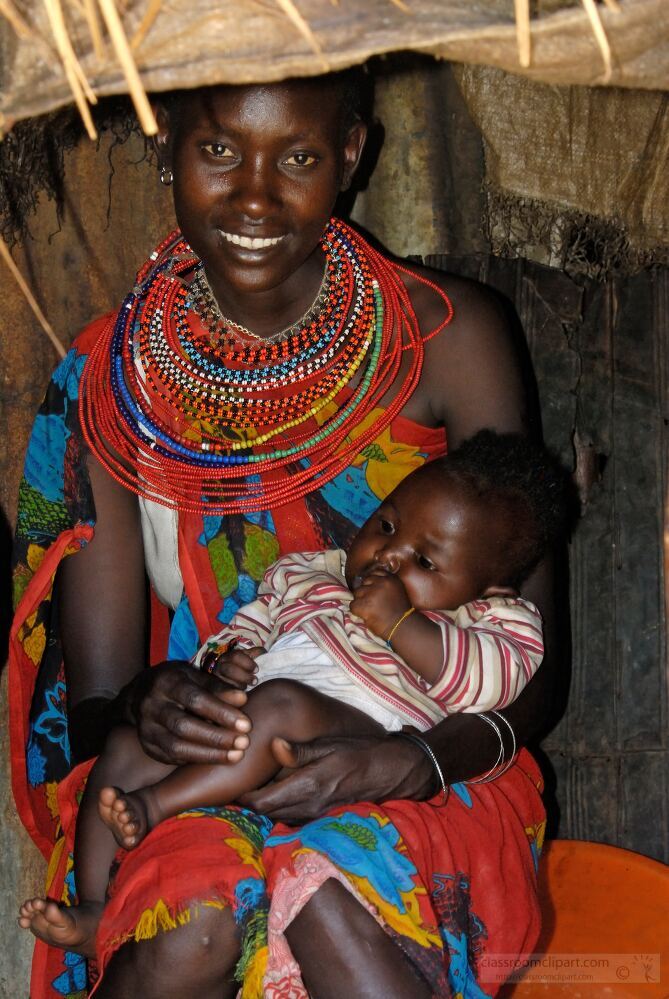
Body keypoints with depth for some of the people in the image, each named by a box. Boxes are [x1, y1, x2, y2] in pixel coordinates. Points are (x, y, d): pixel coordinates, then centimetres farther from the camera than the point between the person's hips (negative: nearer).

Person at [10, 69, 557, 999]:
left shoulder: (445, 336, -6)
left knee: (330, 898, -35)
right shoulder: (111, 381, -3)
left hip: (420, 785, -1)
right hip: (184, 788, 2)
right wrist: (145, 704, -27)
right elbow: (93, 695, -2)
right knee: (191, 920, -32)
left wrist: (419, 759, -25)